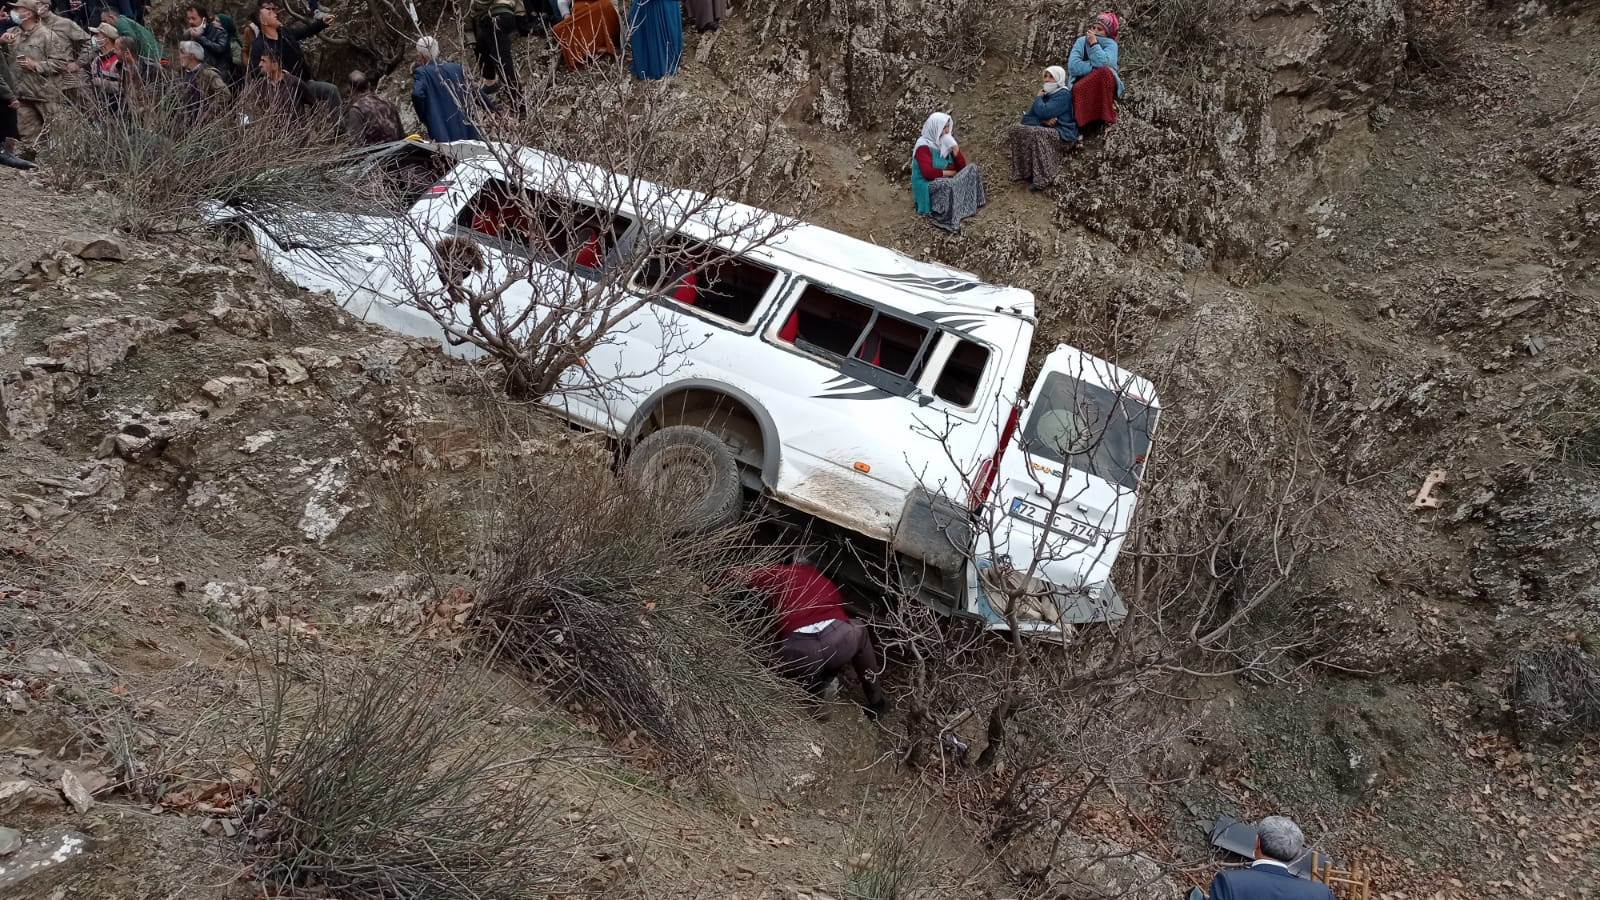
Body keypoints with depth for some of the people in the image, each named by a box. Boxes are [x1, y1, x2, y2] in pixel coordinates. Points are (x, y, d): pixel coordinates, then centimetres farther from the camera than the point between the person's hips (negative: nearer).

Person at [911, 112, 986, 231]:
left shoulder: (945, 142, 9)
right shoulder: (923, 146, -14)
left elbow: (962, 167, 8)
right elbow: (928, 173, -28)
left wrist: (955, 148, -9)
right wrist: (950, 172, -14)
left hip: (947, 181, 8)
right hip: (929, 186, -8)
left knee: (972, 168, -6)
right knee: (949, 184, -39)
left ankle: (974, 202, -7)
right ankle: (949, 220, -32)